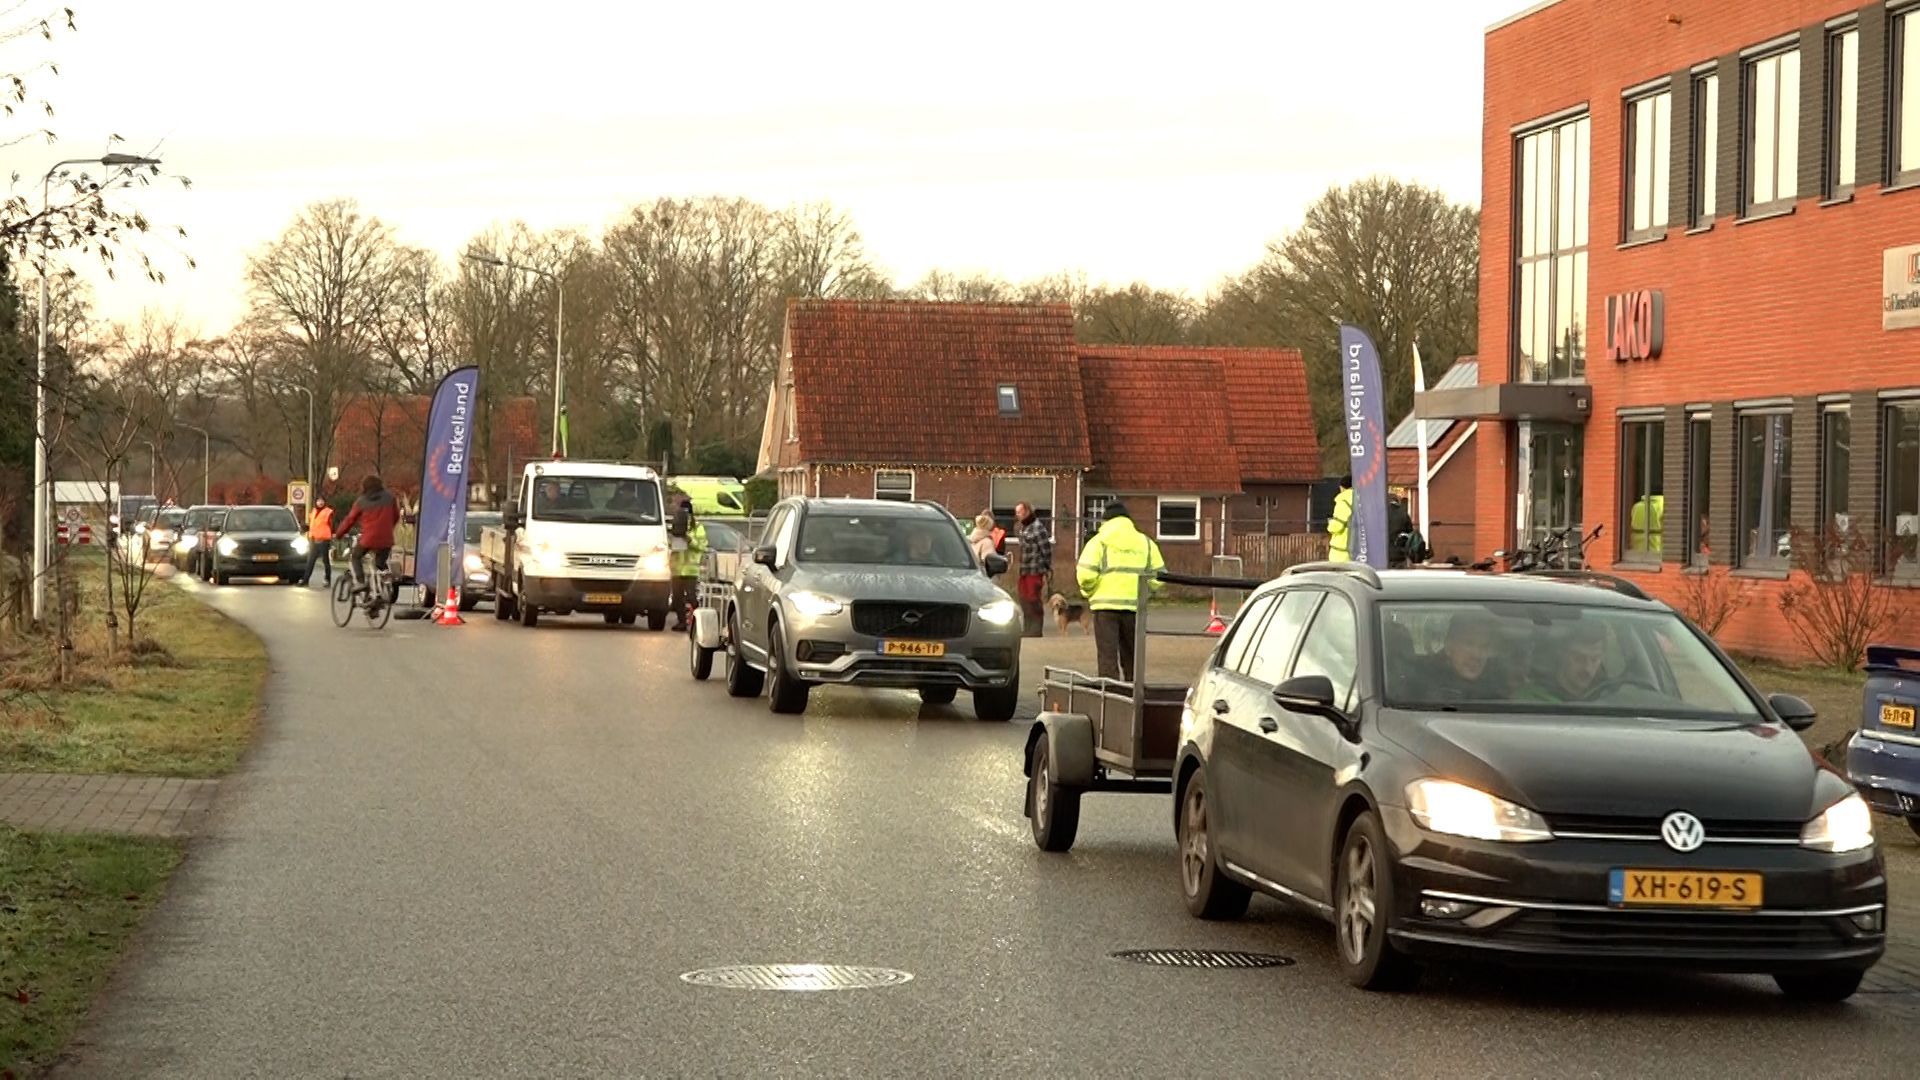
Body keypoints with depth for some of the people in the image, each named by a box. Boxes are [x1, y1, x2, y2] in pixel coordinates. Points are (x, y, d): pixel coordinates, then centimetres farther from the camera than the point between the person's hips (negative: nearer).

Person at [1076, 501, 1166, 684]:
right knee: (1131, 657, 14)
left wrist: (1088, 592, 6)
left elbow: (1086, 574, -12)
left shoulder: (1099, 541, -1)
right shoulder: (1145, 542, 10)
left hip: (1106, 603, -3)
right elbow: (1158, 576, 5)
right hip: (1134, 606, 3)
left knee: (1107, 656, -2)